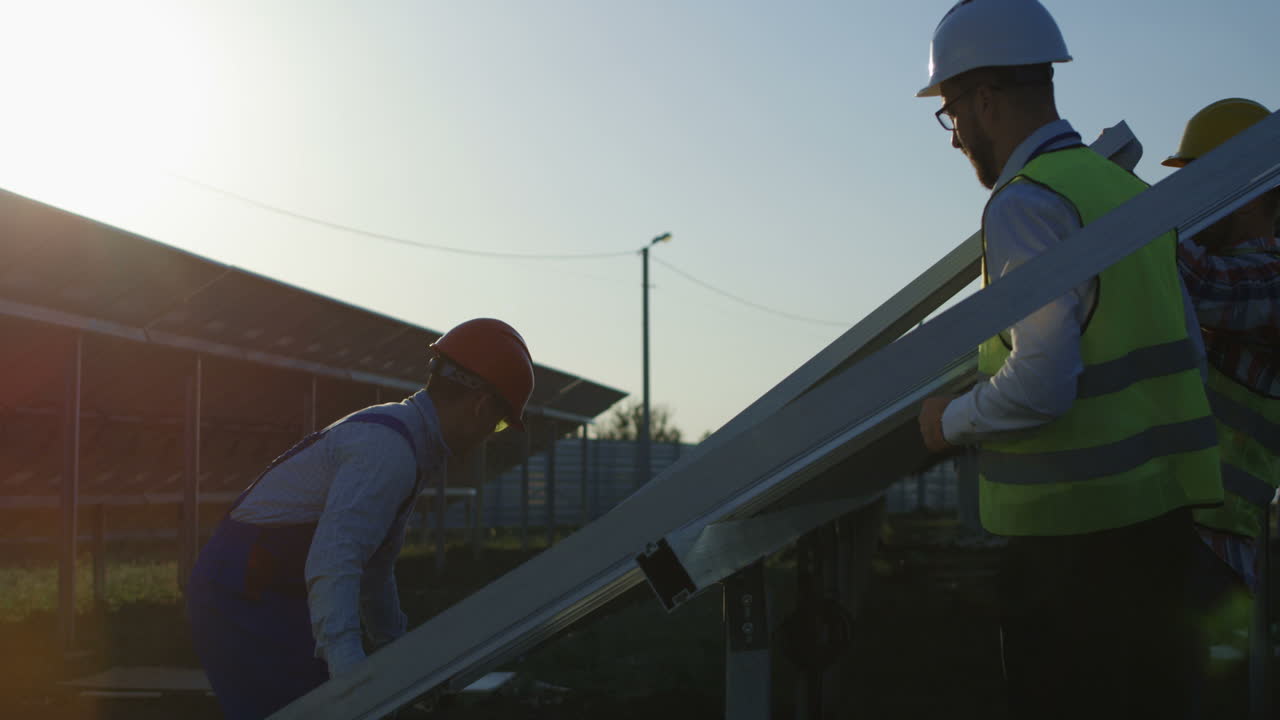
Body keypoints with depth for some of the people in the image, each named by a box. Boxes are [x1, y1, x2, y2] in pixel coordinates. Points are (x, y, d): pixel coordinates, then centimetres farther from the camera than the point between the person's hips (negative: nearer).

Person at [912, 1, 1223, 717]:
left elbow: (1041, 382, -23)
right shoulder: (1130, 189, 13)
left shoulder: (1024, 204, -14)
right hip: (1164, 510, 9)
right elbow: (1190, 356, 16)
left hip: (1076, 530, -9)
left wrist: (952, 420, -6)